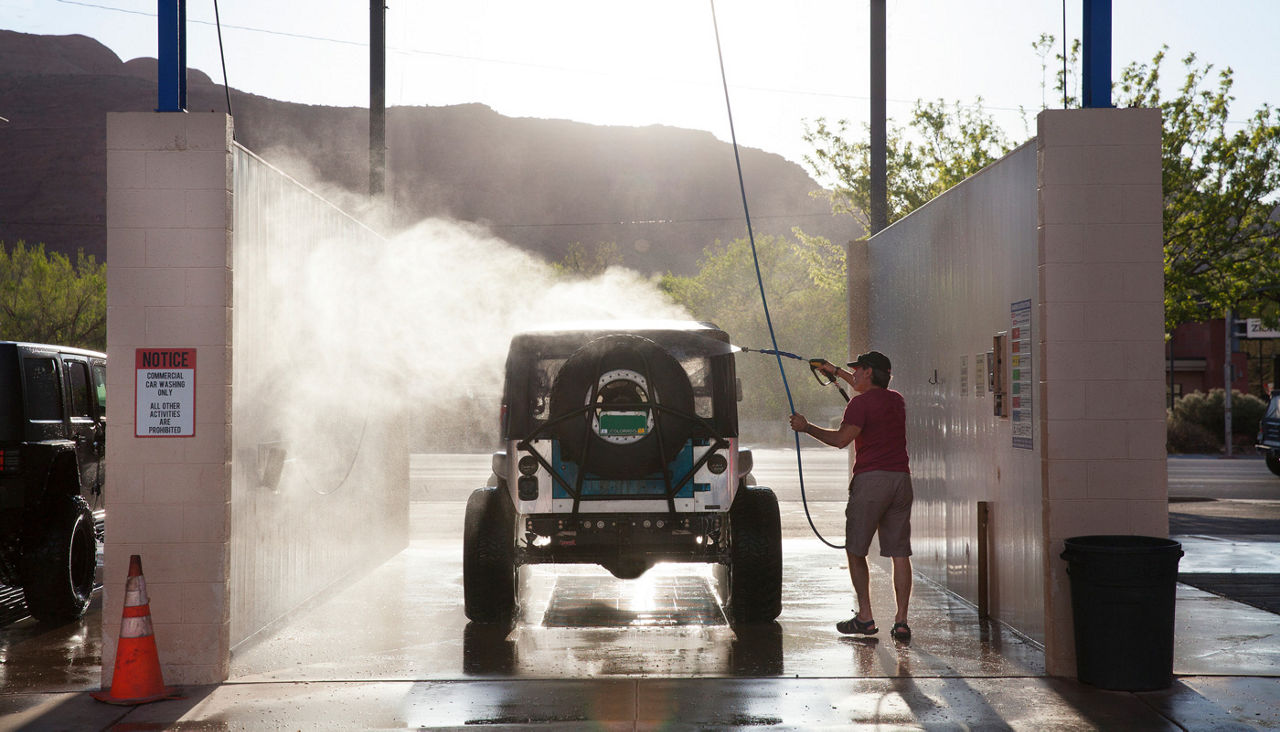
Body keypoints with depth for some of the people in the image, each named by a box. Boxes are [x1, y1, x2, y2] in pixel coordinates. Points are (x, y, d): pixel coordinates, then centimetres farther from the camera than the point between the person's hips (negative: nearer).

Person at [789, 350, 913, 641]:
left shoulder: (861, 403, -7)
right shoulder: (896, 400, 16)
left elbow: (841, 438, -16)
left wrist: (806, 427, -4)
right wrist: (836, 372, 47)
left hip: (871, 478, -6)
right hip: (901, 479, 6)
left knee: (856, 551, 6)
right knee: (900, 554, 4)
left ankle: (865, 617, 3)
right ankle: (901, 620, 0)